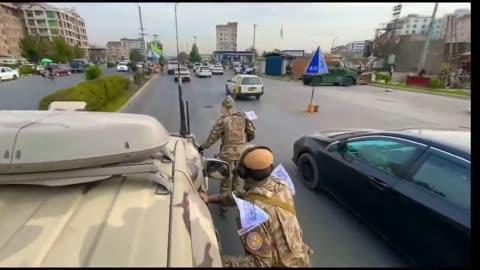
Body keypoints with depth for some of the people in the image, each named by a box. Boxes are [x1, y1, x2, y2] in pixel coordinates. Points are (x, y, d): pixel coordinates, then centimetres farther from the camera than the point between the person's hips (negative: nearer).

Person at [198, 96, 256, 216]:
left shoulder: (222, 121, -15)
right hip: (241, 152, 4)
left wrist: (202, 147, 6)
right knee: (237, 177, 23)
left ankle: (224, 206, 18)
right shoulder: (243, 117, -2)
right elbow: (252, 133, 5)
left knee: (226, 180, 9)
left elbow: (213, 137, -9)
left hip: (228, 153, -4)